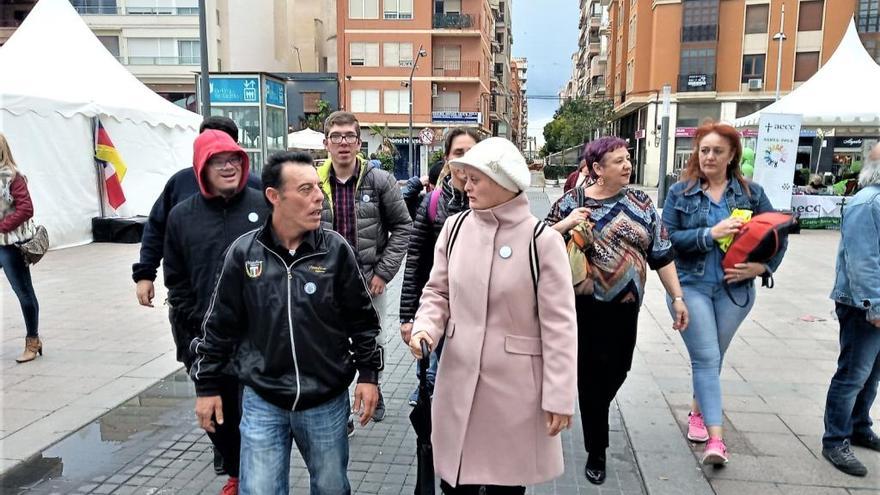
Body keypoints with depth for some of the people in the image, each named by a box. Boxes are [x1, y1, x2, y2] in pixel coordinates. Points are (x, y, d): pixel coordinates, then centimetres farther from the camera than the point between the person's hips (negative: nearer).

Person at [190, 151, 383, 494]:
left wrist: (368, 373, -2)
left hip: (327, 400, 1)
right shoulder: (244, 252, -6)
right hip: (262, 402, 0)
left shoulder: (336, 250, -8)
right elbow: (220, 325, 2)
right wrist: (207, 386, 6)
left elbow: (361, 318, 0)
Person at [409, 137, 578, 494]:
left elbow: (559, 325, -11)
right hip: (459, 377, 4)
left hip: (514, 384, -3)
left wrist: (560, 396, -11)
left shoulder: (542, 240, -13)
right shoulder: (455, 227, -1)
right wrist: (425, 327, -12)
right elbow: (438, 291, 9)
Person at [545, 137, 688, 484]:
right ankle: (596, 451, 19)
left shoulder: (640, 203, 5)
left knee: (617, 370, 12)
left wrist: (677, 297, 4)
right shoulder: (572, 201, -4)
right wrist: (565, 225, -20)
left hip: (625, 306, 4)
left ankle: (595, 416, 44)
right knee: (592, 374, 2)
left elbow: (662, 254, 7)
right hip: (586, 306, -3)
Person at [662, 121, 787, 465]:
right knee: (706, 358, -7)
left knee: (712, 358, 15)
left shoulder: (751, 192, 3)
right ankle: (716, 437, -6)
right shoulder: (680, 192, -1)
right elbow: (668, 238, -8)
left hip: (734, 289, 2)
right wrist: (710, 234, -20)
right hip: (690, 286, -2)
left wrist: (762, 267, -9)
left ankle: (698, 411, 37)